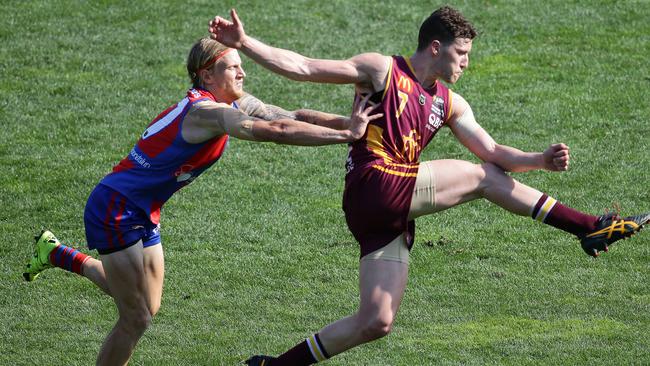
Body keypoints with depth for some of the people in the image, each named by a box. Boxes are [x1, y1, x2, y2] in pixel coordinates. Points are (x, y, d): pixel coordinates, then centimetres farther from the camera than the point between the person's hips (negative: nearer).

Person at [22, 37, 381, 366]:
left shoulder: (236, 104, 2)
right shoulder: (204, 111, -27)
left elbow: (294, 116, 1)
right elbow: (277, 131, -35)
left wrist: (348, 121, -12)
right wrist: (348, 134, -35)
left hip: (143, 213, 10)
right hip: (116, 209, -10)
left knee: (148, 307, 19)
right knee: (137, 319, -7)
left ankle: (57, 254, 35)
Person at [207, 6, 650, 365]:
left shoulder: (449, 105, 20)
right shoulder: (381, 69, 2)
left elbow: (492, 150, 15)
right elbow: (301, 68, -1)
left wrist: (542, 160, -3)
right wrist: (243, 43, -9)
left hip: (393, 216, 8)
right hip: (373, 188, -8)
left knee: (376, 322, 1)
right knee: (482, 177, -6)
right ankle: (592, 229, 1)